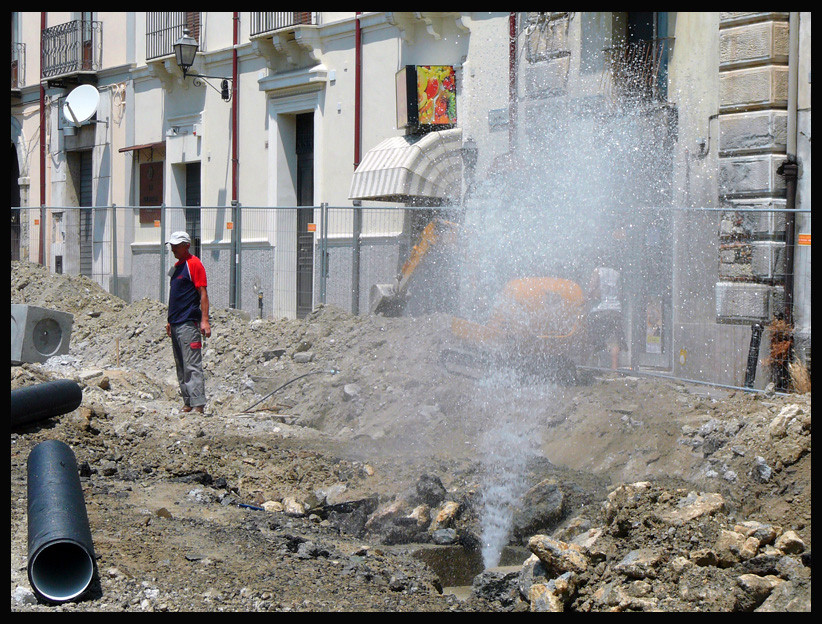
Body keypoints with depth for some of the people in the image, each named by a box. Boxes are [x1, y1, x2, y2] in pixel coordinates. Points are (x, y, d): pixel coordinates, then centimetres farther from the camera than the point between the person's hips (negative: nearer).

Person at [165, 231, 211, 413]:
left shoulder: (194, 264, -8)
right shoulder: (177, 266, 18)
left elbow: (203, 294, -13)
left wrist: (204, 320, -20)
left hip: (189, 323, -10)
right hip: (176, 324, 10)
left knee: (192, 366, -13)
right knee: (181, 368, 11)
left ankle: (198, 405, -15)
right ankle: (188, 403, 15)